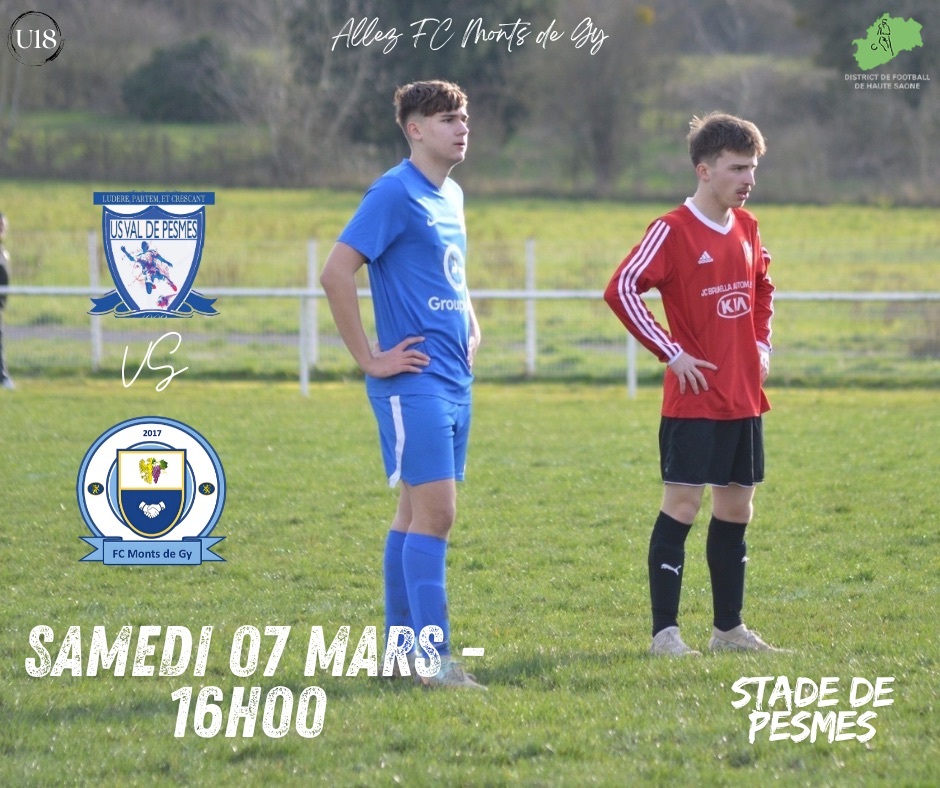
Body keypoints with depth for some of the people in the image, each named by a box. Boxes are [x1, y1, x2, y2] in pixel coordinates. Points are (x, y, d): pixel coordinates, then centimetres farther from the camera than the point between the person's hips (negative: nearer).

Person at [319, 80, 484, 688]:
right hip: (414, 380, -9)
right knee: (435, 512, -12)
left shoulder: (451, 197, 15)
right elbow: (336, 273, -20)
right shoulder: (395, 193, -12)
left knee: (418, 512, 11)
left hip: (454, 380, 9)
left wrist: (472, 329, 17)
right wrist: (370, 359, -17)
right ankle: (434, 659, -11)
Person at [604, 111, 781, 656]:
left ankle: (729, 628, 20)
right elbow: (622, 290, -19)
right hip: (694, 400, -7)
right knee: (683, 505, -8)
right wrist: (672, 353, -17)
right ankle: (665, 632, -6)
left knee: (737, 508, 11)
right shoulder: (673, 231, -12)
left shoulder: (747, 227, 11)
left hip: (745, 397, 7)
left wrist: (763, 341, 14)